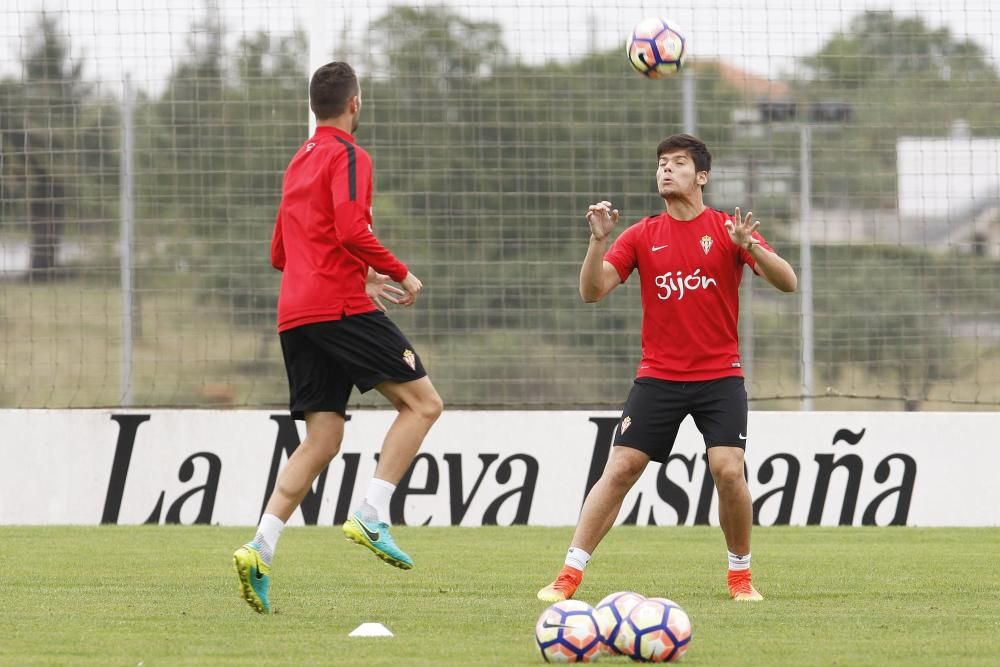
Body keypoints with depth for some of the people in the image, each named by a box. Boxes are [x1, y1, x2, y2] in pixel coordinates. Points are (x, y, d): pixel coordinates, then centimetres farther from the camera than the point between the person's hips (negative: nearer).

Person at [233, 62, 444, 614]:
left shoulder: (298, 164, 24)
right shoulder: (347, 156, -3)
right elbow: (351, 230, -19)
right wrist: (401, 274, -6)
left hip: (295, 315, 8)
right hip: (341, 307, -8)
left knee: (322, 442, 6)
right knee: (423, 402, -2)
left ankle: (261, 548, -9)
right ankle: (372, 516, -16)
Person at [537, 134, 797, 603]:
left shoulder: (726, 230, 0)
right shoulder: (642, 235, 5)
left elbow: (787, 282, -8)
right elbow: (592, 291, -2)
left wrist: (750, 247, -26)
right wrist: (598, 240, -18)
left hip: (719, 375, -1)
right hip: (658, 377, 1)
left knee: (728, 471, -14)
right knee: (619, 470, -7)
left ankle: (741, 576, 5)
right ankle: (569, 576, -4)